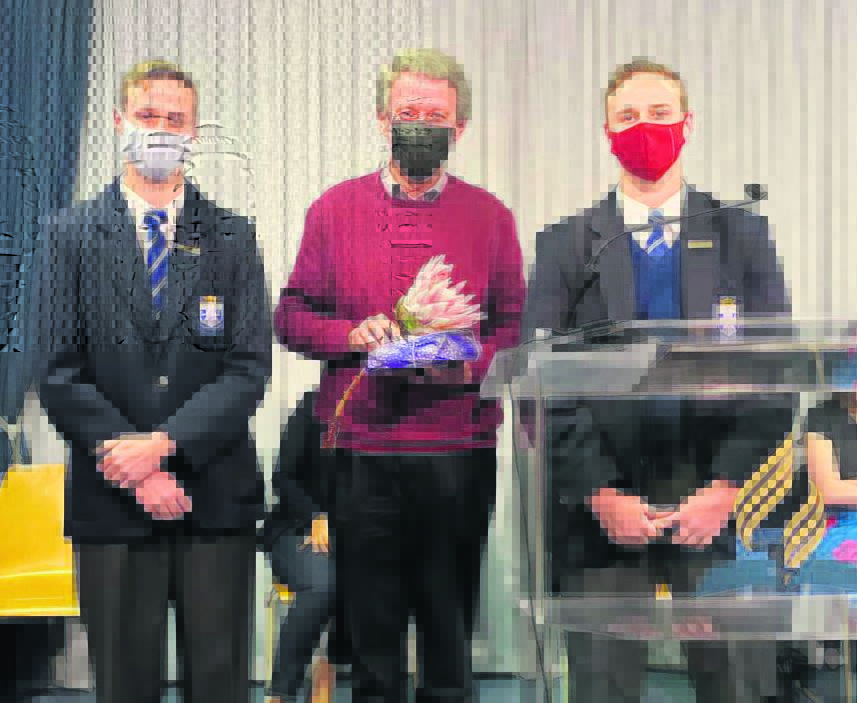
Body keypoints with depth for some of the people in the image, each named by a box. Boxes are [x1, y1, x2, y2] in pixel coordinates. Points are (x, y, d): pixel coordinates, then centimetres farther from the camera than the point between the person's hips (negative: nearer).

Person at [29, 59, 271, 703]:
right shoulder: (69, 234, 6)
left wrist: (163, 444, -15)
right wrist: (136, 472, -11)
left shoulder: (233, 238, 8)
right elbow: (59, 376, -2)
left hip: (217, 495, 1)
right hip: (110, 504, 0)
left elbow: (250, 368, -2)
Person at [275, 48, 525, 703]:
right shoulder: (335, 209, 8)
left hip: (459, 449, 0)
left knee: (451, 630, 7)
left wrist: (470, 365, -13)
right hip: (363, 448, 0)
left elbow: (515, 327, 7)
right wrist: (352, 335, -10)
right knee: (371, 629, 8)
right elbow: (291, 316, 8)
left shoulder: (490, 216, 8)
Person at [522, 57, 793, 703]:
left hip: (721, 503, 0)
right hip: (604, 512, 0)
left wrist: (726, 488, -7)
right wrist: (600, 494, -8)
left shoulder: (741, 236, 10)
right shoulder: (566, 245, 8)